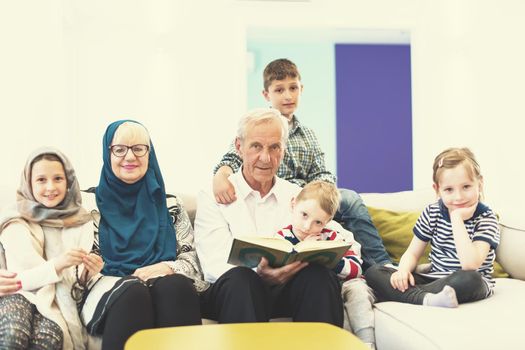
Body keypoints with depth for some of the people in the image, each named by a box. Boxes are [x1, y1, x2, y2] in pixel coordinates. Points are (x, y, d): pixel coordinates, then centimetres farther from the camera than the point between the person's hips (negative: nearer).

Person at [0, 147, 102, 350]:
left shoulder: (82, 222, 6)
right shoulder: (16, 222, 0)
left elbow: (77, 282, 7)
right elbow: (18, 278, -9)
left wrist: (88, 273, -17)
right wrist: (57, 264, -26)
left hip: (58, 299, 1)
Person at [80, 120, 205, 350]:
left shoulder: (169, 204, 19)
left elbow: (192, 257, 13)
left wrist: (168, 268, -11)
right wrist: (129, 280, -12)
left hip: (170, 289, 2)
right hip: (110, 292, -1)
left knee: (175, 287, -35)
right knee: (132, 293, -37)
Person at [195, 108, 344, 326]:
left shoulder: (298, 196, 16)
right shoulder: (213, 197, 5)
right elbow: (215, 264, -8)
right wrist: (257, 273, -29)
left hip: (285, 291, 3)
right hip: (230, 292, -2)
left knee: (321, 276, -28)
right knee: (239, 278, -36)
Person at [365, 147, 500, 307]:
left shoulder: (486, 218, -10)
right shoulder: (432, 213, 2)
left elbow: (470, 265, -26)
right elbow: (412, 253, 7)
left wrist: (457, 218, -24)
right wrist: (403, 270, -17)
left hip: (469, 286, -4)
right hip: (433, 278, 5)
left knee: (469, 279, -41)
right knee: (373, 272, -12)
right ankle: (428, 299, -34)